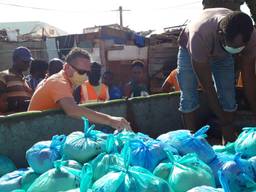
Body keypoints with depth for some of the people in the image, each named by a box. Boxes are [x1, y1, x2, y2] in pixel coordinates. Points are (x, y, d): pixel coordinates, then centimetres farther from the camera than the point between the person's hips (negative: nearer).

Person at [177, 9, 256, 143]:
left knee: (228, 97, -7)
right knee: (188, 98, -13)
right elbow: (207, 87, -38)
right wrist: (224, 122, -33)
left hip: (222, 54, 3)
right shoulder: (200, 35, -46)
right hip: (190, 50, -2)